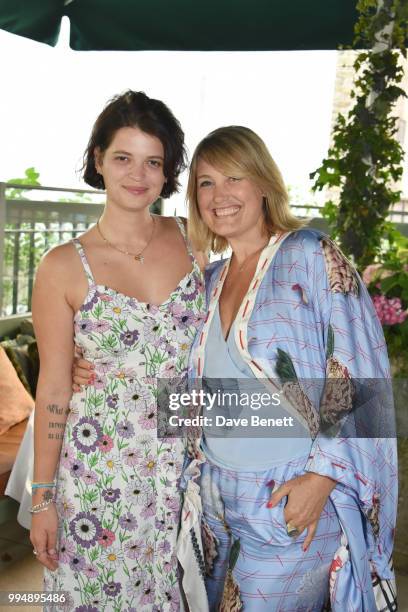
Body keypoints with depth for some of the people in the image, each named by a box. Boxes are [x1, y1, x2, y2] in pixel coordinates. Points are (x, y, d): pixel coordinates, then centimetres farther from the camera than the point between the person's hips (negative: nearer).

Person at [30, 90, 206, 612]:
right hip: (98, 469, -2)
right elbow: (53, 389, -4)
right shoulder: (64, 267, -8)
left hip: (185, 459, 3)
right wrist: (43, 499, -2)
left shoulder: (193, 240, -1)